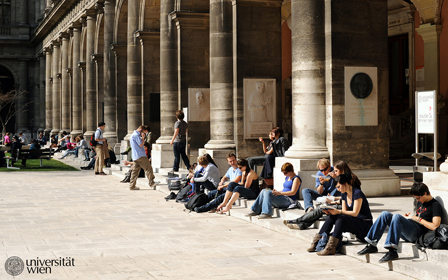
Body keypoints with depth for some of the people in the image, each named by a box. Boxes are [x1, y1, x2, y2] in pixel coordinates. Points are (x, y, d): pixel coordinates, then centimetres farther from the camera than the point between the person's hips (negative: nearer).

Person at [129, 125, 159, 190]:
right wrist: (143, 137, -3)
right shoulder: (136, 135, -12)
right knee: (148, 168, -7)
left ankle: (132, 185, 8)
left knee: (135, 170, 9)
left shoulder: (134, 134, 21)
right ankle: (152, 183, -8)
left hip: (135, 157, 10)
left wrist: (142, 138, 13)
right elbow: (141, 144, -15)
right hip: (140, 156, -10)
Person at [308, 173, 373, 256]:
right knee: (332, 217, -14)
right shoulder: (344, 194, 9)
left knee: (341, 218, -32)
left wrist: (338, 212, -26)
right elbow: (344, 211, 8)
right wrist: (332, 211, -9)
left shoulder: (357, 193, -15)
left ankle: (331, 248, -37)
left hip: (364, 223, -8)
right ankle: (317, 241, -17)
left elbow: (355, 213, -20)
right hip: (353, 223, 8)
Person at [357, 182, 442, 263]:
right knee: (385, 214, -5)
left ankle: (392, 251, -38)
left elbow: (434, 227, -15)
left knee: (397, 216, -31)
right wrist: (410, 217, 12)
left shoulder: (435, 205, -3)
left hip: (418, 234, -9)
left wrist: (418, 219, -10)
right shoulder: (420, 202, 24)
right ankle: (372, 245, -9)